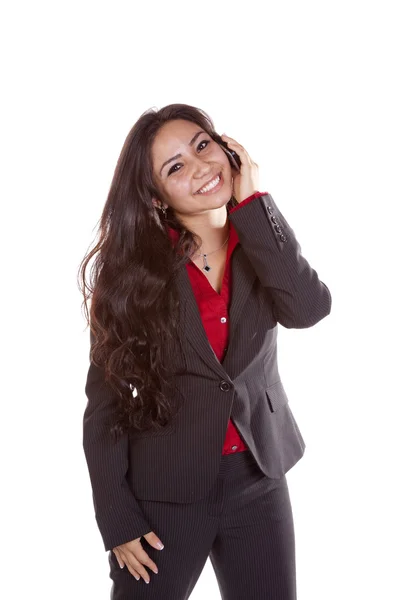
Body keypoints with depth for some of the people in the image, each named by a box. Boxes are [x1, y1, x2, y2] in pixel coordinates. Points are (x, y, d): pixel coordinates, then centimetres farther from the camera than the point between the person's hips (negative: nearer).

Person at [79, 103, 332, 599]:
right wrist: (117, 518, -7)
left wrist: (250, 200, -18)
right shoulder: (134, 266, -8)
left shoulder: (262, 240, 0)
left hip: (258, 480, 3)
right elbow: (105, 398, -5)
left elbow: (308, 309, -21)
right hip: (164, 492, -2)